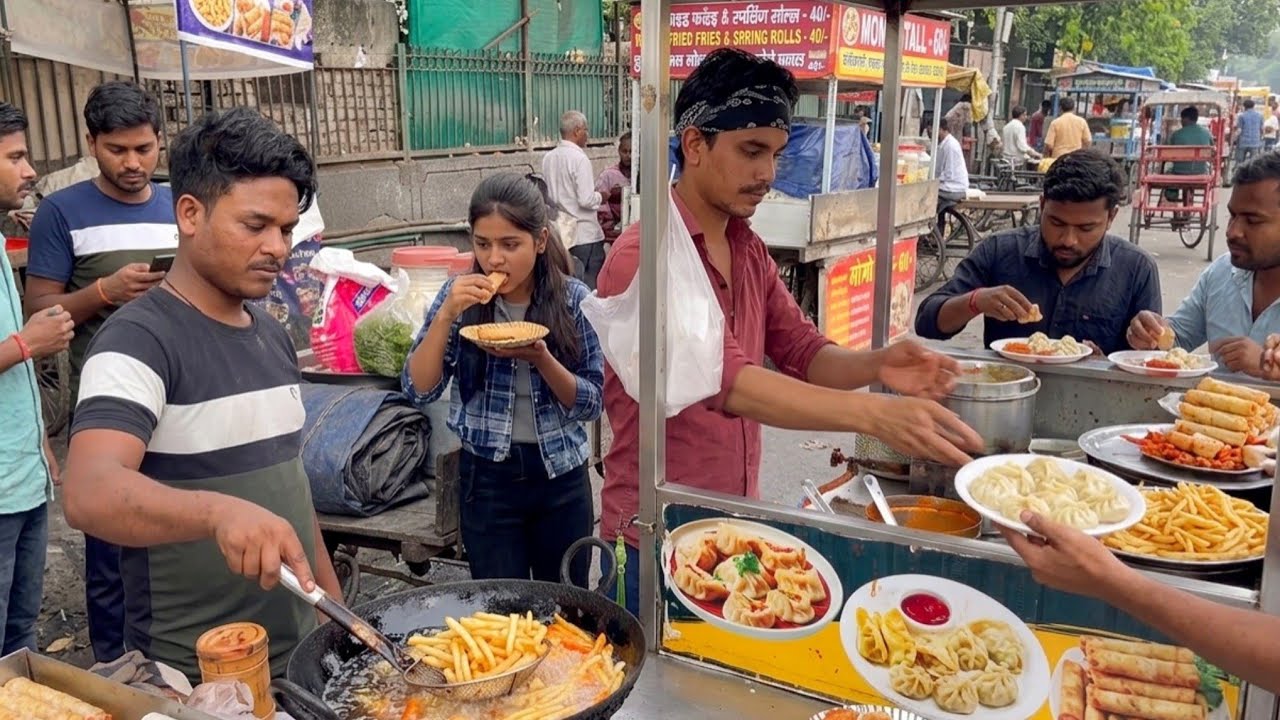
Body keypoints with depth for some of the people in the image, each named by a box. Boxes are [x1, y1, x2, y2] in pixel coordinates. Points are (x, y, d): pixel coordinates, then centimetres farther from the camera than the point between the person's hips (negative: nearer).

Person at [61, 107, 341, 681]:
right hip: (194, 678, -7)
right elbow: (89, 492, -31)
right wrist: (221, 511, -48)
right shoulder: (140, 339, -17)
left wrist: (332, 597, 12)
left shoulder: (272, 334, 6)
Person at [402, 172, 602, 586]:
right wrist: (447, 314, -21)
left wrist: (540, 358, -23)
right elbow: (418, 391, -10)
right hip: (488, 477, 0)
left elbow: (591, 404, -7)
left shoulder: (574, 300, -8)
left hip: (562, 475, 1)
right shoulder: (461, 296, -5)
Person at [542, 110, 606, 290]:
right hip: (584, 235, -7)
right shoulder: (579, 158, -14)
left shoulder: (548, 158, 6)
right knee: (590, 287, -1)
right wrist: (601, 197, 0)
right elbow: (586, 200, -19)